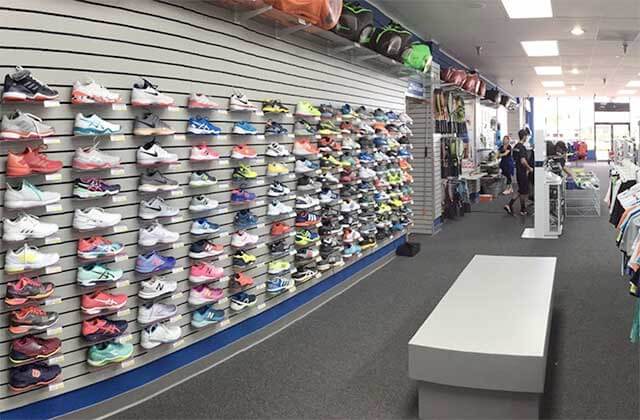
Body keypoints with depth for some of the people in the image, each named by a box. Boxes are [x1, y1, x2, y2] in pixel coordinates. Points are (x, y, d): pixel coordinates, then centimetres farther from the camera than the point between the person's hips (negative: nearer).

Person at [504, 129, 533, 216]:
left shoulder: (515, 147, 9)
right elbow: (523, 161, -27)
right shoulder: (522, 147, -19)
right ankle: (523, 210, 13)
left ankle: (509, 205, 7)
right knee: (524, 192, 3)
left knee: (520, 191, 16)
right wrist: (530, 168, -12)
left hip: (518, 171, 9)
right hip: (522, 172, -9)